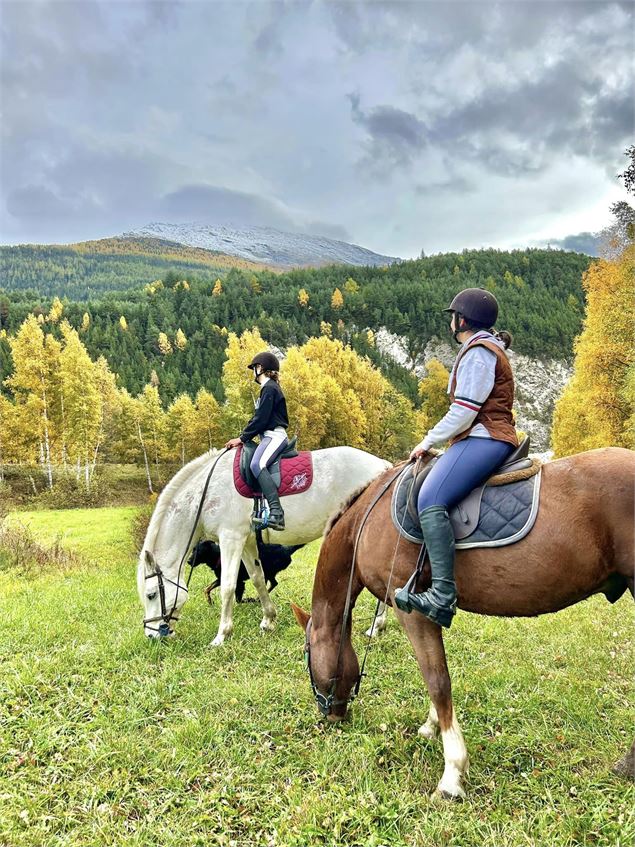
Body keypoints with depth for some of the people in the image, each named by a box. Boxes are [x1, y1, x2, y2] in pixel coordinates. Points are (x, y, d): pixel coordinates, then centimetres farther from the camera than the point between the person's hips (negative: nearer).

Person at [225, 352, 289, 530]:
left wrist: (242, 438, -10)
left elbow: (261, 419, -15)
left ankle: (276, 512, -42)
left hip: (274, 436, -12)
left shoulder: (269, 388, -9)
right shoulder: (269, 388, 23)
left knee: (257, 465, -32)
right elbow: (260, 417, 23)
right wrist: (244, 436, 15)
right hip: (270, 437, 12)